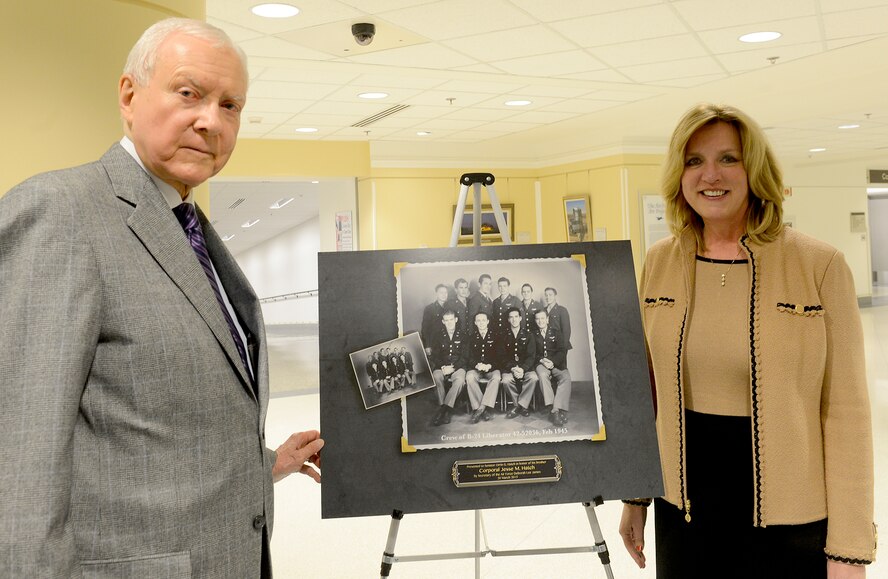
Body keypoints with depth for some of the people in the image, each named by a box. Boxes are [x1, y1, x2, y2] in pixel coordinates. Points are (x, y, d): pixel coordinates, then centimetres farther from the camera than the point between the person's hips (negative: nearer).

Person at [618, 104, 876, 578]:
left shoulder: (819, 265, -10)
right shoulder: (659, 263, 1)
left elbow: (845, 410, -9)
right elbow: (645, 389, 7)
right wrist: (633, 496, 10)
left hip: (789, 522, -3)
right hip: (682, 509, 3)